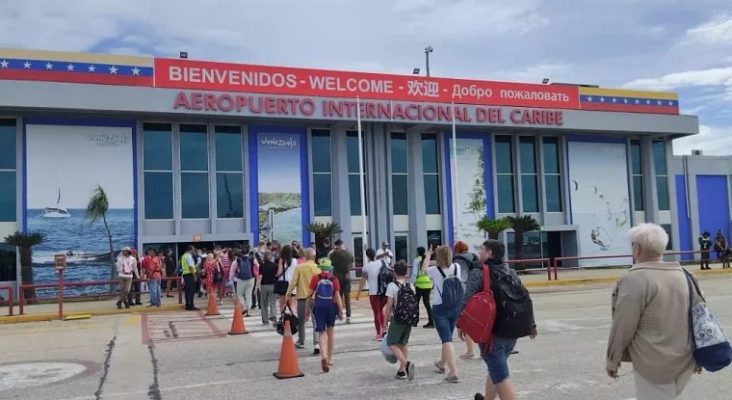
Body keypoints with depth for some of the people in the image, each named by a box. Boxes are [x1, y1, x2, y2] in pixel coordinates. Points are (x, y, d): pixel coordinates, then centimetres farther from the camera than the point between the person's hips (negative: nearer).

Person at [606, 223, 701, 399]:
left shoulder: (635, 279, -18)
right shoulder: (685, 275, 6)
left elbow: (623, 326, -16)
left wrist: (612, 359, -4)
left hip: (654, 365, -7)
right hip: (683, 362, 7)